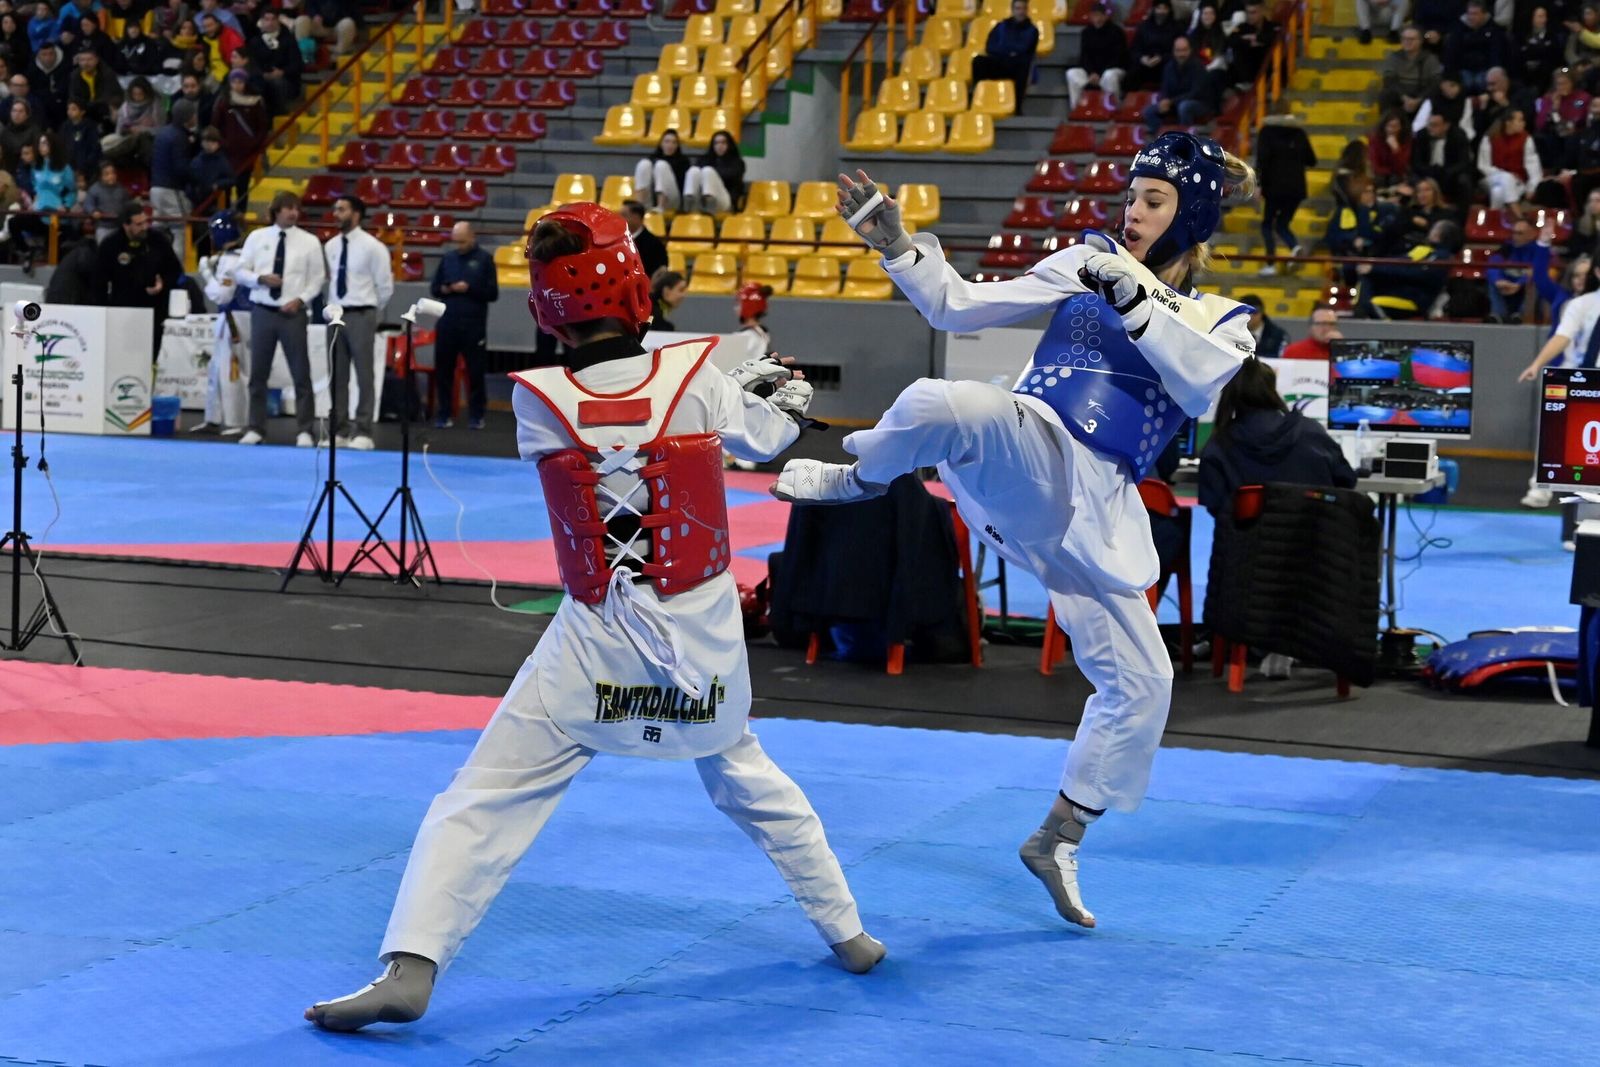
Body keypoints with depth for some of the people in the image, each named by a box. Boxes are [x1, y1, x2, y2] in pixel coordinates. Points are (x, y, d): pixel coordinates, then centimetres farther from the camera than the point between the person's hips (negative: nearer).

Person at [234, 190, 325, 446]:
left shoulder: (309, 242, 1)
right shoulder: (256, 237, 5)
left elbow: (317, 279, 2)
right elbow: (239, 272, 6)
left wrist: (300, 300, -13)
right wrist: (261, 278, -12)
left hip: (293, 313, -1)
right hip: (262, 311, 1)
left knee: (301, 374, 0)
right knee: (258, 373, 7)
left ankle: (305, 431, 6)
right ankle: (256, 429, 16)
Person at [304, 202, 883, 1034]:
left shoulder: (538, 402, -10)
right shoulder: (698, 377, -9)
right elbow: (762, 438, 12)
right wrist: (786, 401, 39)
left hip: (598, 640, -2)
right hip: (703, 636, 3)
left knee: (482, 802, 0)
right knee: (748, 779, 27)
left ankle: (409, 967, -15)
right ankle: (847, 933, 36)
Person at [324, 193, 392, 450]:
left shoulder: (372, 246, -7)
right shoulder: (330, 246, 8)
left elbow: (385, 286, -2)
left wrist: (373, 314, 5)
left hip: (360, 316, -5)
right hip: (336, 314, 5)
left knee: (364, 376, -1)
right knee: (337, 376, 7)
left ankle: (363, 433, 3)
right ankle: (339, 431, 13)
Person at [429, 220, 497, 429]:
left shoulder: (484, 259, 2)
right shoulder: (447, 258, 12)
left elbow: (492, 293, -2)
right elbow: (434, 288, 16)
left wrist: (469, 289, -15)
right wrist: (443, 289, -6)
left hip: (473, 325, -3)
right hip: (447, 323, 3)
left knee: (475, 371, 1)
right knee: (443, 369, 4)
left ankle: (476, 415, 10)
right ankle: (444, 414, 12)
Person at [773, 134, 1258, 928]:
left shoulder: (1223, 321, 12)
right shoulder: (1086, 265, 11)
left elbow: (1201, 386, -12)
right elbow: (958, 307, 13)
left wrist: (1135, 300, -18)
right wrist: (897, 246, 1)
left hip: (1091, 507, 2)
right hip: (1026, 461, -2)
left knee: (1139, 685, 2)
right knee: (949, 404, -38)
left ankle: (1057, 842, 21)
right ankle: (859, 474, -6)